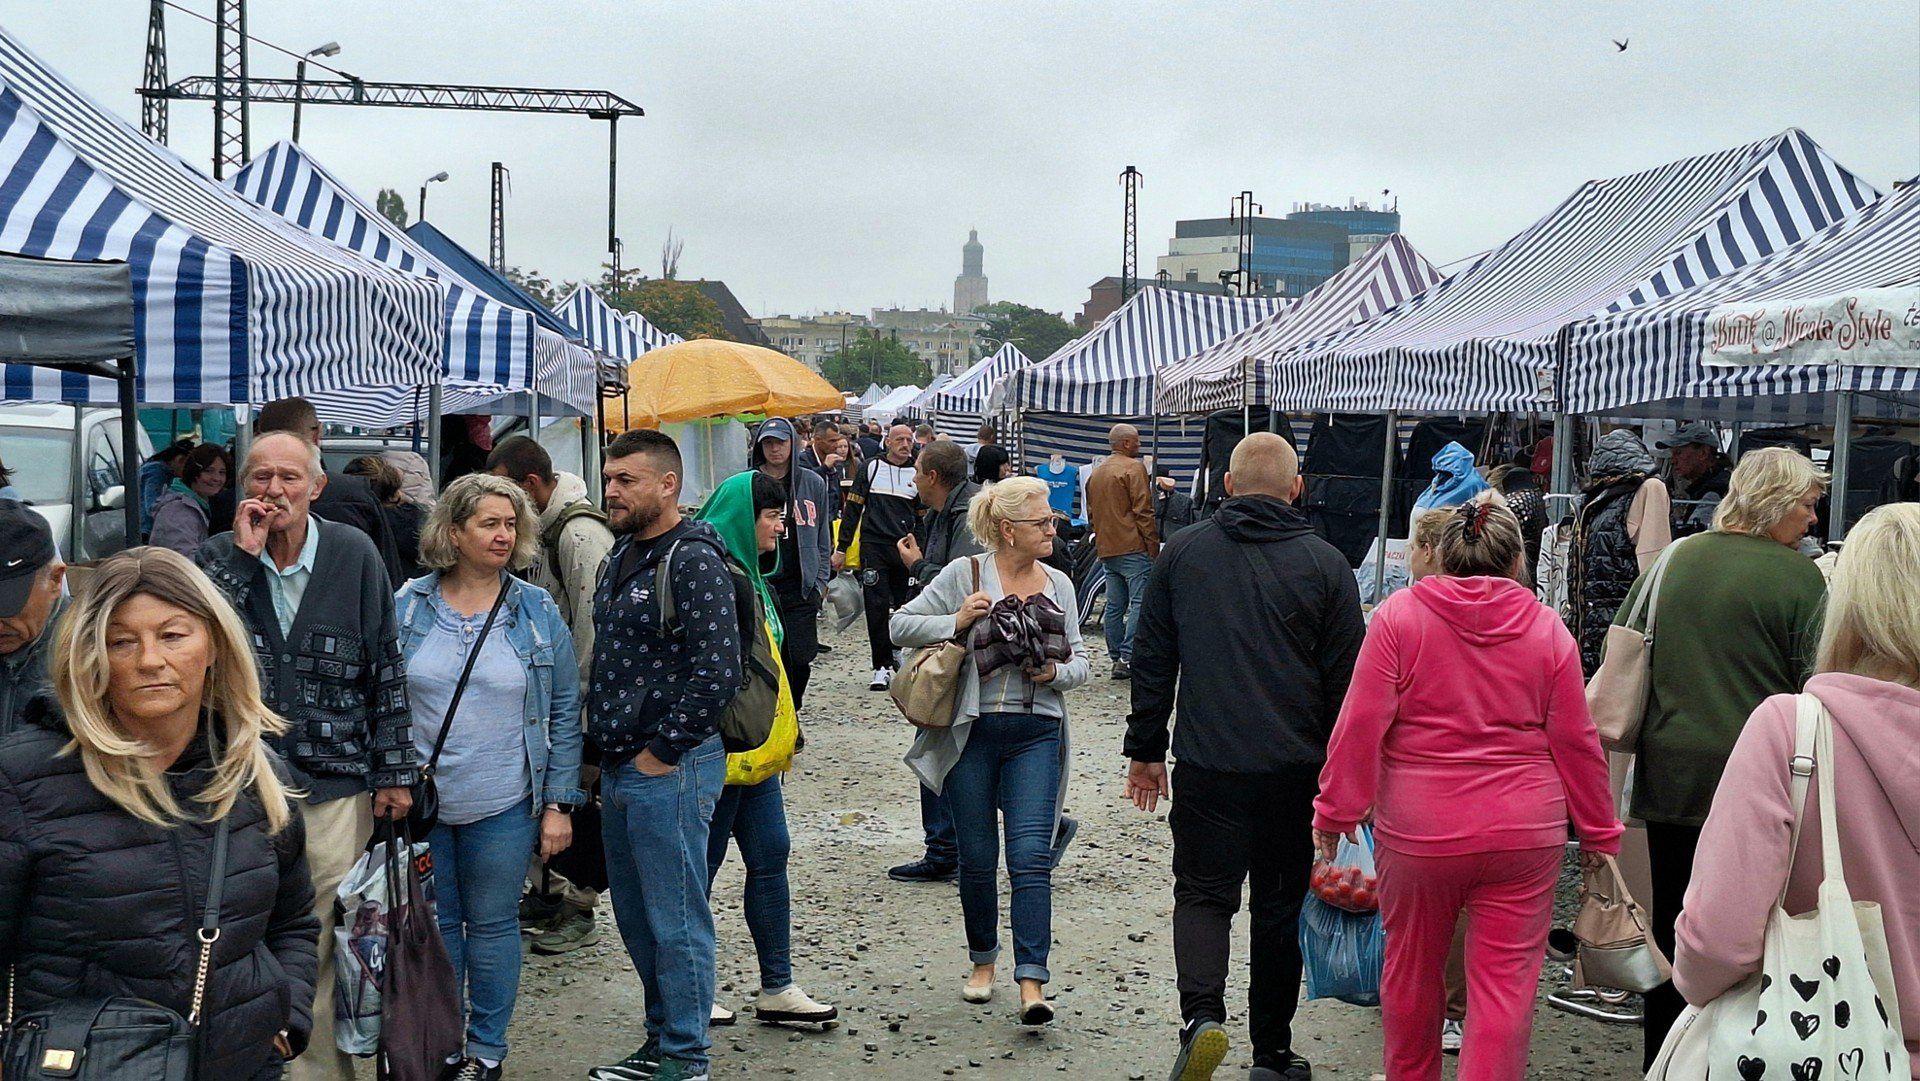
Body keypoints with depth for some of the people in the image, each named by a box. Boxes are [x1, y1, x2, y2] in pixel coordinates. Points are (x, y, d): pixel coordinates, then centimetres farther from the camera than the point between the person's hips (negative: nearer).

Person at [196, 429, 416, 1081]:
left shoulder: (354, 555, 0)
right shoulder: (220, 557, 3)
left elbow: (387, 669, 3)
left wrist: (394, 771, 2)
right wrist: (243, 557, -17)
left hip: (335, 782, -1)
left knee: (329, 937, 5)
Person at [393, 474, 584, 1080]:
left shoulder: (537, 612, -2)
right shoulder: (407, 607, -1)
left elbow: (564, 712, 0)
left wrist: (559, 804, -4)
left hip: (503, 806, -1)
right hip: (419, 801, 1)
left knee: (492, 925, 9)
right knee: (434, 923, 11)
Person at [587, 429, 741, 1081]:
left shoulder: (693, 561, -15)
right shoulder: (623, 555, 13)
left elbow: (719, 671, -22)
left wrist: (662, 751, -16)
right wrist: (603, 748, 15)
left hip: (668, 769, -9)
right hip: (620, 768, 9)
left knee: (675, 921, -1)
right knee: (635, 918, 17)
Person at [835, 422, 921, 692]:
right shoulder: (871, 468, 5)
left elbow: (922, 518, 13)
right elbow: (853, 508, 6)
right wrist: (841, 548, 2)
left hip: (905, 549, 2)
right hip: (874, 546, -2)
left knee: (906, 608, 5)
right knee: (877, 606, -7)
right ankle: (882, 667, -4)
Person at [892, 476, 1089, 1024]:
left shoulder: (1058, 584, 9)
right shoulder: (965, 574, -2)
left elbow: (1078, 660, 15)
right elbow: (901, 625, 1)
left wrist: (1057, 673, -7)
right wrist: (956, 623, -14)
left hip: (1036, 733, 1)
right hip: (972, 732, -1)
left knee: (1031, 856, -9)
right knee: (977, 858, 8)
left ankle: (1032, 984, -11)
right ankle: (983, 962, 29)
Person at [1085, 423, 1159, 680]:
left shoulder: (1096, 472, 18)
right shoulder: (1133, 468, -8)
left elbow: (1091, 513, 23)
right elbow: (1143, 511, -13)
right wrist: (1153, 546, -9)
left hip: (1107, 550, 8)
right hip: (1134, 548, -8)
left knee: (1115, 606, 10)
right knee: (1140, 603, -8)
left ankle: (1116, 657, 11)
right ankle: (1127, 657, -16)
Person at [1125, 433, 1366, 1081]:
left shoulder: (1181, 554, 3)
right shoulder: (1326, 564, -1)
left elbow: (1151, 662, 6)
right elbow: (1346, 680, 1)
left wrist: (1145, 749, 14)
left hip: (1206, 763, 0)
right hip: (1295, 769, 0)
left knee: (1202, 891, 9)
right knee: (1281, 905, 12)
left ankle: (1202, 1015, -16)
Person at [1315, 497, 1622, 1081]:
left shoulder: (1399, 615, -5)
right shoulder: (1547, 628, 1)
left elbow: (1361, 723, -9)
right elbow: (1575, 740, 3)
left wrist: (1336, 809, -1)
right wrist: (1598, 831, 13)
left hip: (1417, 830, 0)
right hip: (1524, 834, 1)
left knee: (1412, 966, 18)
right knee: (1505, 981, 4)